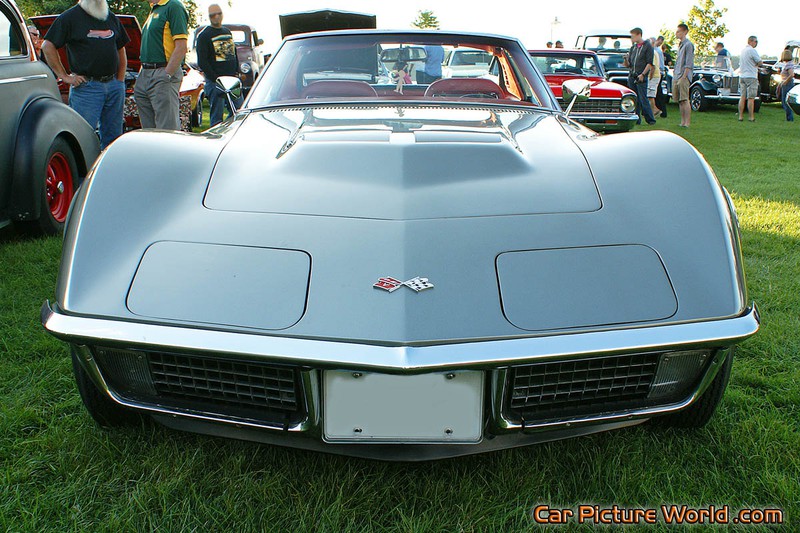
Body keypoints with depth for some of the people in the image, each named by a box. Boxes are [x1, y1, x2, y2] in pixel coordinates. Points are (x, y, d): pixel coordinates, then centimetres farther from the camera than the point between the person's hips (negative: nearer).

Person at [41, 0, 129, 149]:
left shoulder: (112, 18, 16)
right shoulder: (70, 17, -1)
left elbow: (121, 50, 23)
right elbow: (47, 46, -3)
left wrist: (120, 81, 13)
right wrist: (65, 76, -6)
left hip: (114, 86, 5)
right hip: (86, 86, -5)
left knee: (113, 137, 8)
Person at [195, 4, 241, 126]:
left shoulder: (228, 32, 16)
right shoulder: (204, 35, -4)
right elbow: (202, 62, -9)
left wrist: (237, 73, 9)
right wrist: (215, 78, -15)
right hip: (214, 81, -6)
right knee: (216, 115, -5)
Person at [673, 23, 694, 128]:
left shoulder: (688, 45, -9)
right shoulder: (680, 44, 19)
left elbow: (688, 64, -14)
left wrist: (683, 77, -18)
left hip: (683, 77, -9)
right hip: (676, 76, 9)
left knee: (685, 100, -10)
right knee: (680, 101, 9)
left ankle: (687, 123, -10)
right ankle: (682, 122, 14)